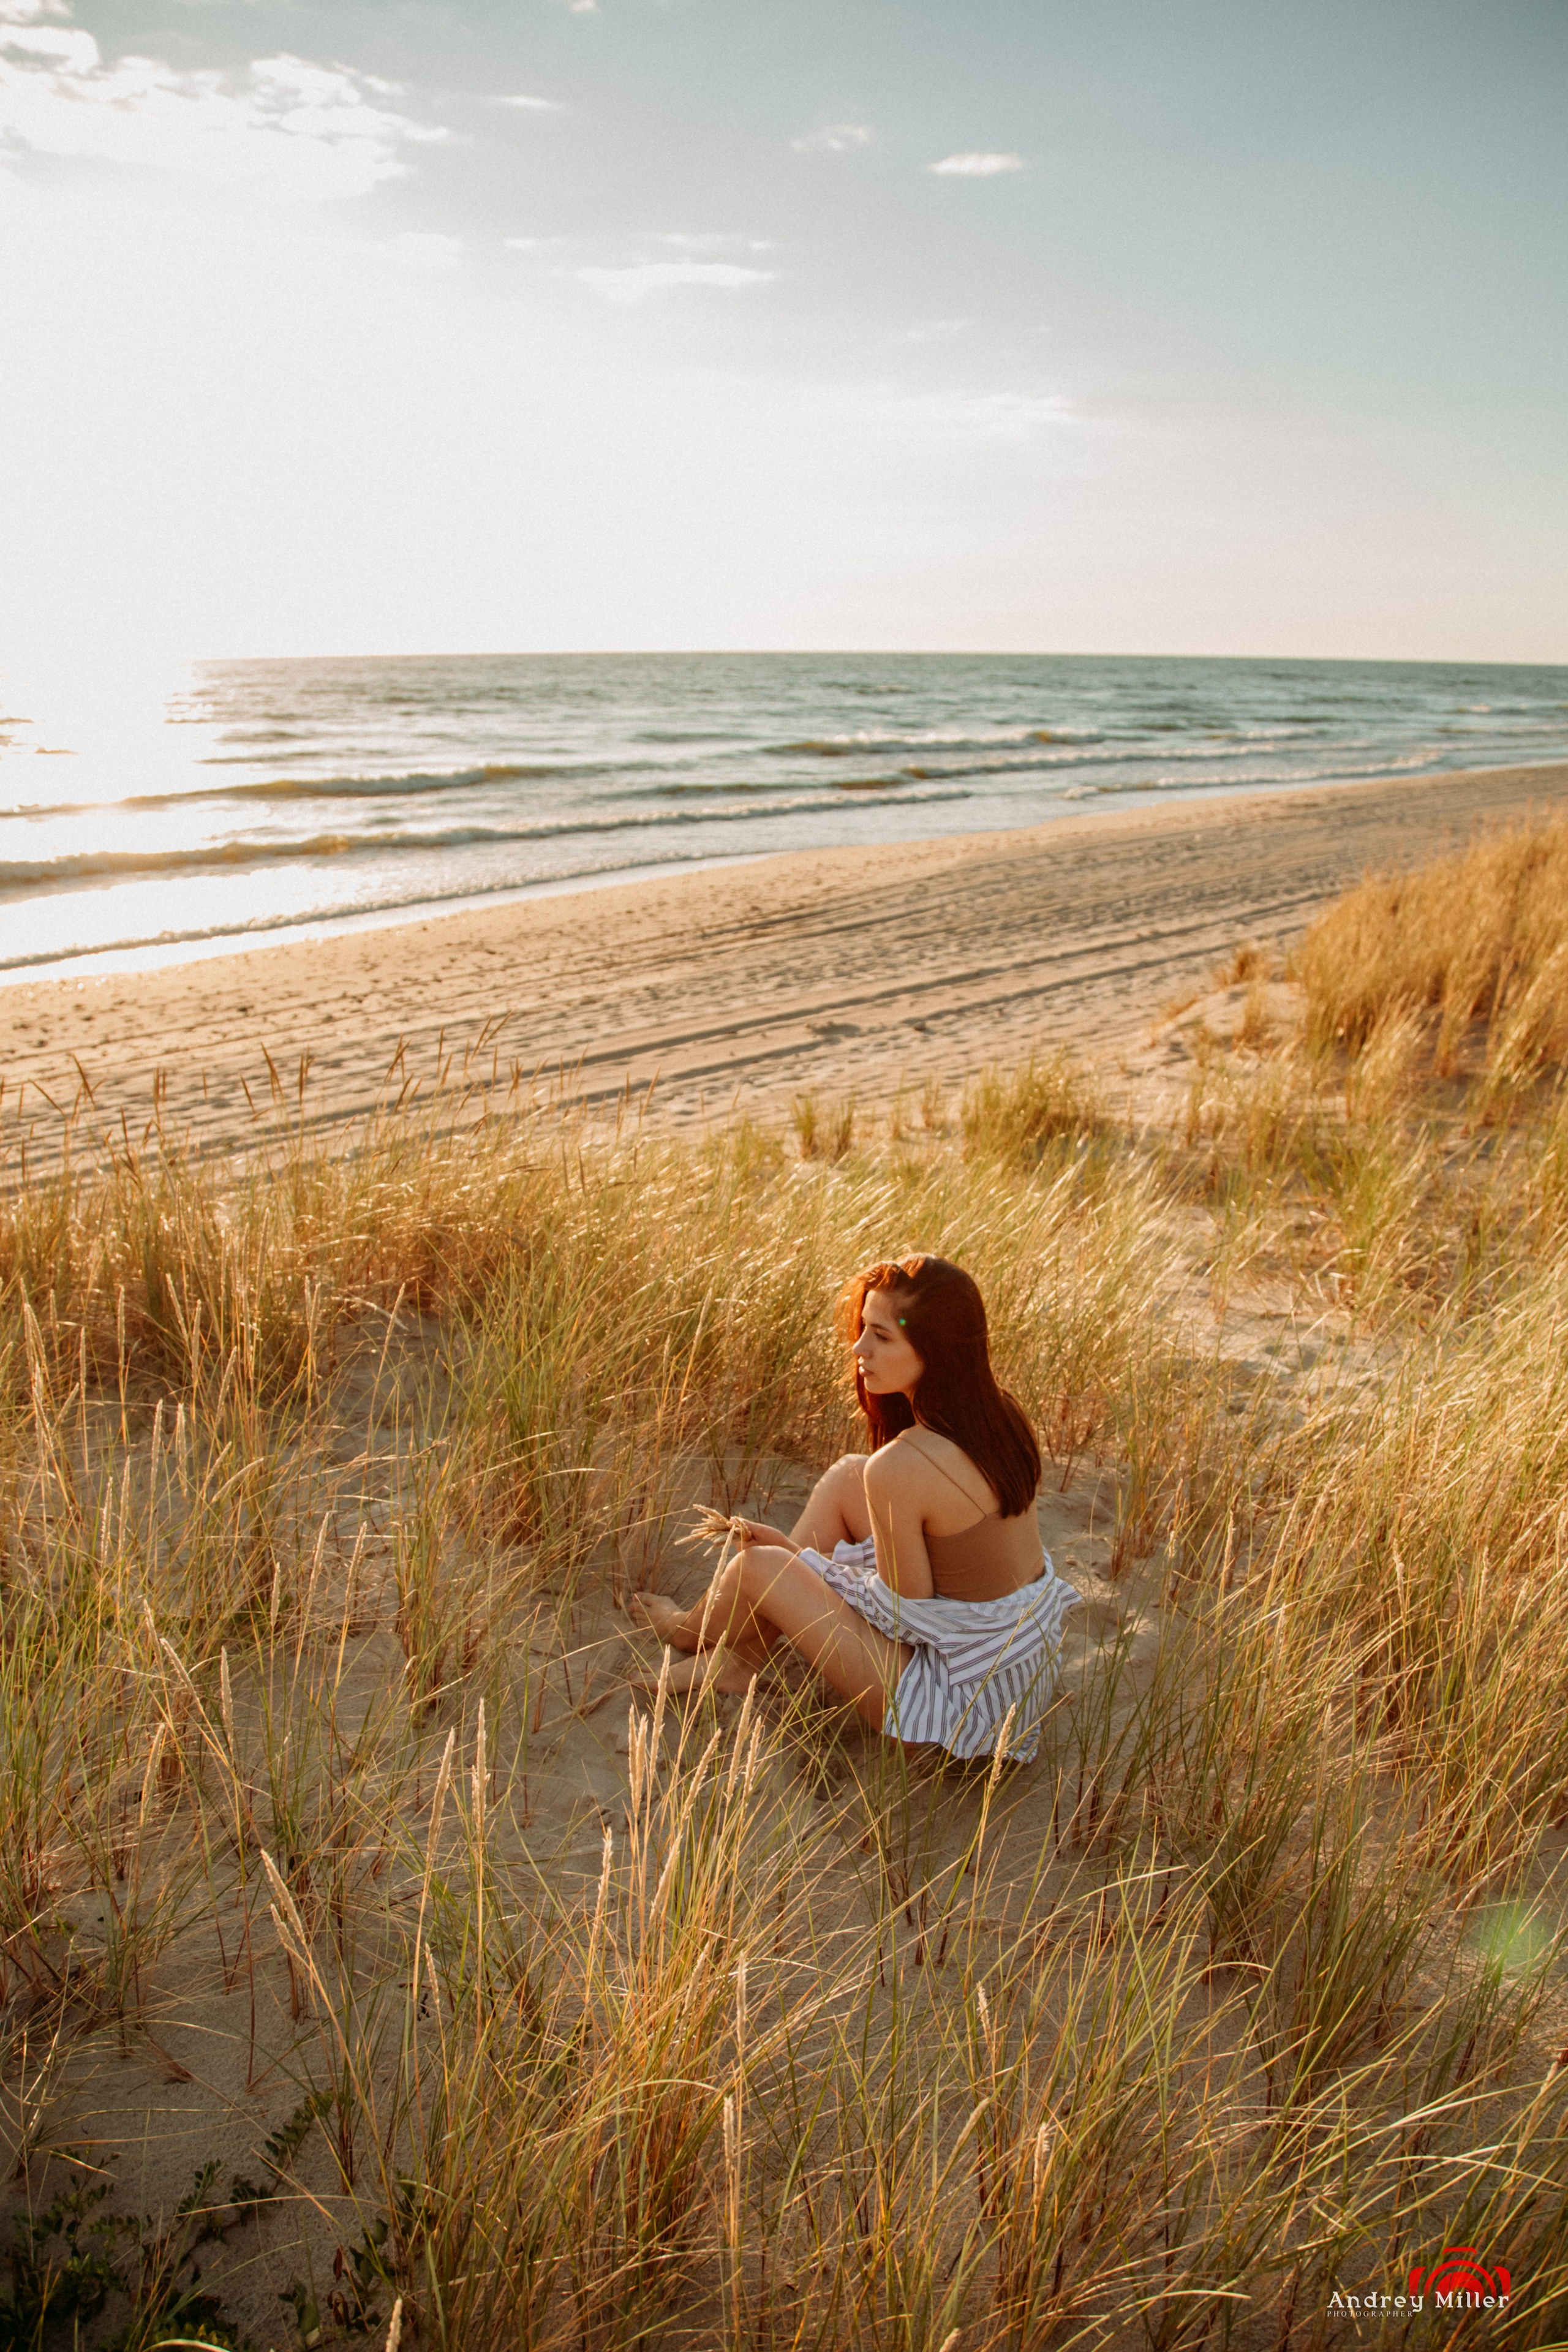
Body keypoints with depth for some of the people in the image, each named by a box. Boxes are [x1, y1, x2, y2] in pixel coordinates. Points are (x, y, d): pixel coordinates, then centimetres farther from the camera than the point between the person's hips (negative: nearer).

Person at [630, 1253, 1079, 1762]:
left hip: (967, 1708, -8)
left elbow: (911, 1611, -18)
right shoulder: (998, 1412, -5)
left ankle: (686, 1633, 38)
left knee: (758, 1567, 0)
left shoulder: (899, 1469, -30)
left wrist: (790, 1551, -2)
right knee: (847, 1477, 11)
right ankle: (743, 1658, 24)